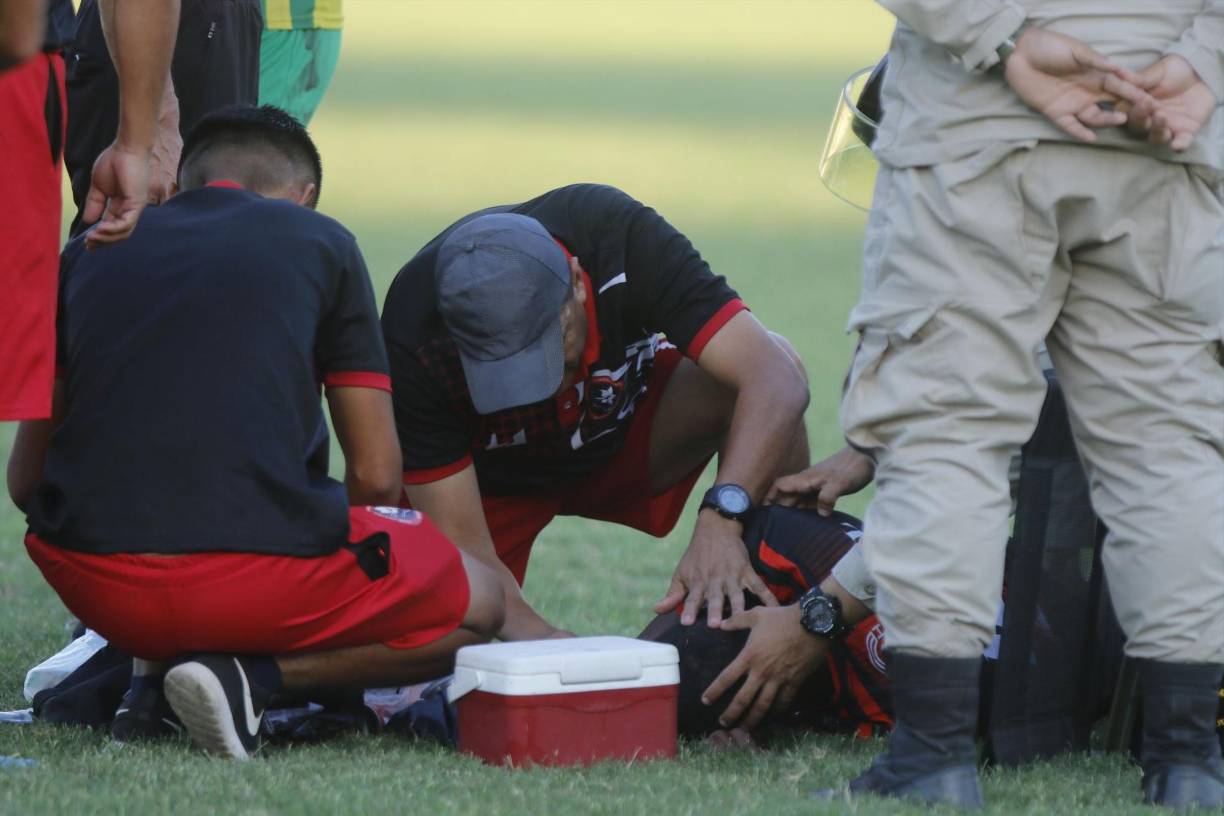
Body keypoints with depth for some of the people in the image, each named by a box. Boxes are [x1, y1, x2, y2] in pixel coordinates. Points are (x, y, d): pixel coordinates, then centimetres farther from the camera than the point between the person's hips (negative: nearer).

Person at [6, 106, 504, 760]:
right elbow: (376, 477, 8)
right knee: (475, 607, 20)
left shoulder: (90, 251, 18)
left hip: (96, 586, 4)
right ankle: (256, 677, -4)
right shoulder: (320, 243, 11)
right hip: (256, 578, -4)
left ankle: (149, 678, 12)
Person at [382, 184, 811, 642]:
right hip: (494, 479, -2)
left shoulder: (623, 238, -34)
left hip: (626, 433, 2)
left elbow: (776, 382, -38)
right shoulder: (414, 341, -35)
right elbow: (461, 546, -32)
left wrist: (721, 520, -53)